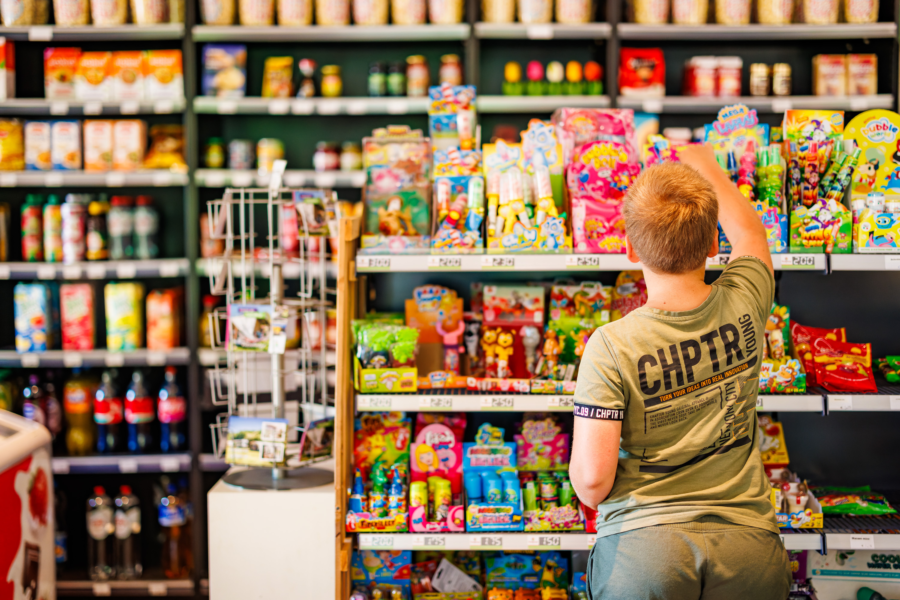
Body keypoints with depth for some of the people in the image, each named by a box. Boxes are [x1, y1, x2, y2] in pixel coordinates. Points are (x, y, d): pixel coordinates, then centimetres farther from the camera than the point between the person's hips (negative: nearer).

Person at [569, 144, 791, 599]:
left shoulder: (611, 347, -12)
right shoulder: (744, 306, -1)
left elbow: (591, 482, -13)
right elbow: (749, 231, 23)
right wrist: (706, 166, 37)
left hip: (642, 551, -3)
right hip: (749, 542, 3)